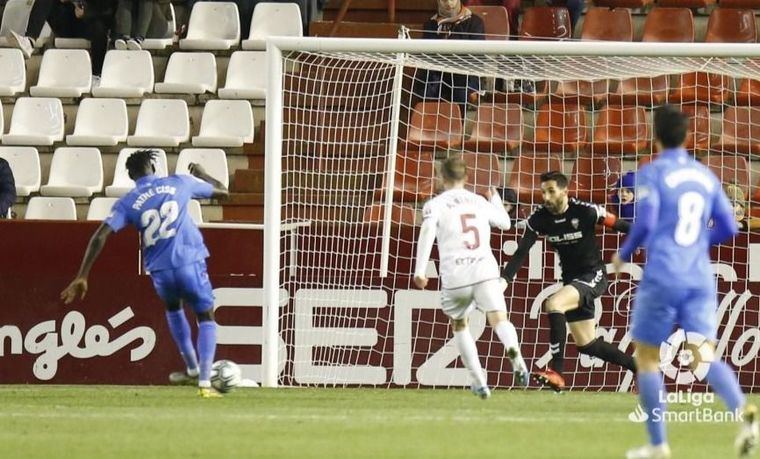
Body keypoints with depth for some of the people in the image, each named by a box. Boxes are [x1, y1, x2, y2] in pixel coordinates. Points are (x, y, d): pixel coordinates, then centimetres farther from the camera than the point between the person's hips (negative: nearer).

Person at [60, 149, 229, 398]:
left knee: (173, 307, 34)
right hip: (190, 264, -1)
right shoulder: (179, 183, 7)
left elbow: (100, 237, -5)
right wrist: (201, 174, 42)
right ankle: (204, 382, 1)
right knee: (206, 317, 15)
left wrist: (82, 277, -5)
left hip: (160, 271, 1)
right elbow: (222, 191, 20)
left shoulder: (128, 202, 5)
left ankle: (192, 368, 38)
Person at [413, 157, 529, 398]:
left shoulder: (435, 204, 9)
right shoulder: (480, 202, 20)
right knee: (499, 320, -12)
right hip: (485, 271, 1)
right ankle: (513, 350, -47)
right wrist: (496, 200, 55)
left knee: (459, 325, 21)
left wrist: (419, 270, -15)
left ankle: (479, 382, 14)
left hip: (455, 276, -1)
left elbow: (427, 231, -10)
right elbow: (505, 223, 35)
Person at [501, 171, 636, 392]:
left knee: (553, 304, -30)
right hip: (571, 280, 6)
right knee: (587, 345, 9)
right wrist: (503, 280, -21)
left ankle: (557, 373, -28)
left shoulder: (586, 211, -18)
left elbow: (620, 225, -9)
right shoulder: (539, 219, -6)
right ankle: (640, 368, 29)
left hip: (593, 276, -6)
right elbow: (521, 253, -8)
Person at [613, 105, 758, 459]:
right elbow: (728, 228, 14)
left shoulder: (653, 174, -4)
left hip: (662, 279, -4)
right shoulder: (705, 176, 13)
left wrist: (623, 255, 3)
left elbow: (645, 222, -15)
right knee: (704, 356, -2)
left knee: (647, 357, 10)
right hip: (701, 280, 4)